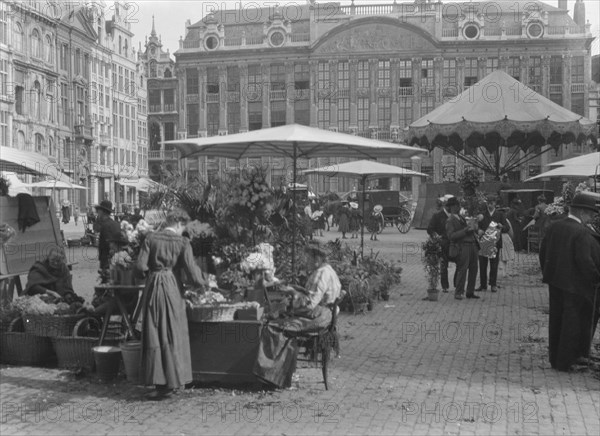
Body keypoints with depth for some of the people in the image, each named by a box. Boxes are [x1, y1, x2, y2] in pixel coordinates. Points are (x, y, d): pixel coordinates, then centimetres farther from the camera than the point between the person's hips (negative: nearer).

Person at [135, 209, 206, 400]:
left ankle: (160, 383, 8)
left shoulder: (151, 238, 0)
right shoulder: (182, 242, -4)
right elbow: (191, 270, -8)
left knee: (154, 336, 7)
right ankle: (173, 380, 12)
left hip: (152, 288, 1)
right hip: (172, 289, -1)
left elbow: (140, 265, -5)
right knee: (173, 336, 9)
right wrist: (202, 282, 11)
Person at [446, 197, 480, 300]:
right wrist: (465, 230, -18)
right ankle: (458, 293, 0)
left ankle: (470, 292, 17)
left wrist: (473, 228, 4)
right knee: (462, 269, -9)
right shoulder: (450, 220, -5)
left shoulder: (461, 217, 20)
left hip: (472, 244, 8)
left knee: (473, 269, 8)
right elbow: (451, 236, -16)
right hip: (462, 246, -8)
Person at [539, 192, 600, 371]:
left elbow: (543, 251, 9)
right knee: (574, 323, 5)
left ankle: (554, 359, 27)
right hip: (576, 285, -7)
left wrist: (548, 273, 18)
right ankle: (566, 362, 12)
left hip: (555, 282, 7)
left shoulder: (554, 227, 3)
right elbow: (584, 260, -23)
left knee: (556, 321, 16)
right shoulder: (582, 233, -20)